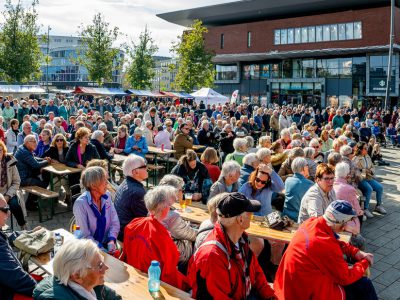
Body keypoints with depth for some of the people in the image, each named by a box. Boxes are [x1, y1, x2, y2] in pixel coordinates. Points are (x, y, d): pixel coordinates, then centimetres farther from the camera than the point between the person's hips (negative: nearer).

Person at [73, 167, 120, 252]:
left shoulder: (107, 196, 0)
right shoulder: (80, 204, -16)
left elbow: (115, 223, 4)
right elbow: (85, 236, -15)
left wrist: (112, 240, -11)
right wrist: (103, 251, -19)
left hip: (106, 244, 4)